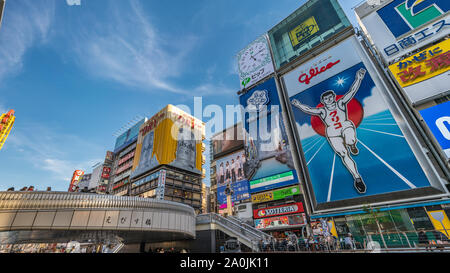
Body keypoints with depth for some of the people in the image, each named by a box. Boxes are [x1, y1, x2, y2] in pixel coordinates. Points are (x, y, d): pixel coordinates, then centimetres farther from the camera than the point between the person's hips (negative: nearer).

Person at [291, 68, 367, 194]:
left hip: (346, 127, 0)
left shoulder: (341, 103, 12)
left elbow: (352, 92, 4)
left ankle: (352, 145, 4)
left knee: (350, 141, -35)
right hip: (332, 134, 0)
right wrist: (299, 105, -10)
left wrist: (358, 79, -6)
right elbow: (309, 110, 1)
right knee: (344, 155, -13)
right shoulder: (322, 111, 11)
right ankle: (357, 179, -6)